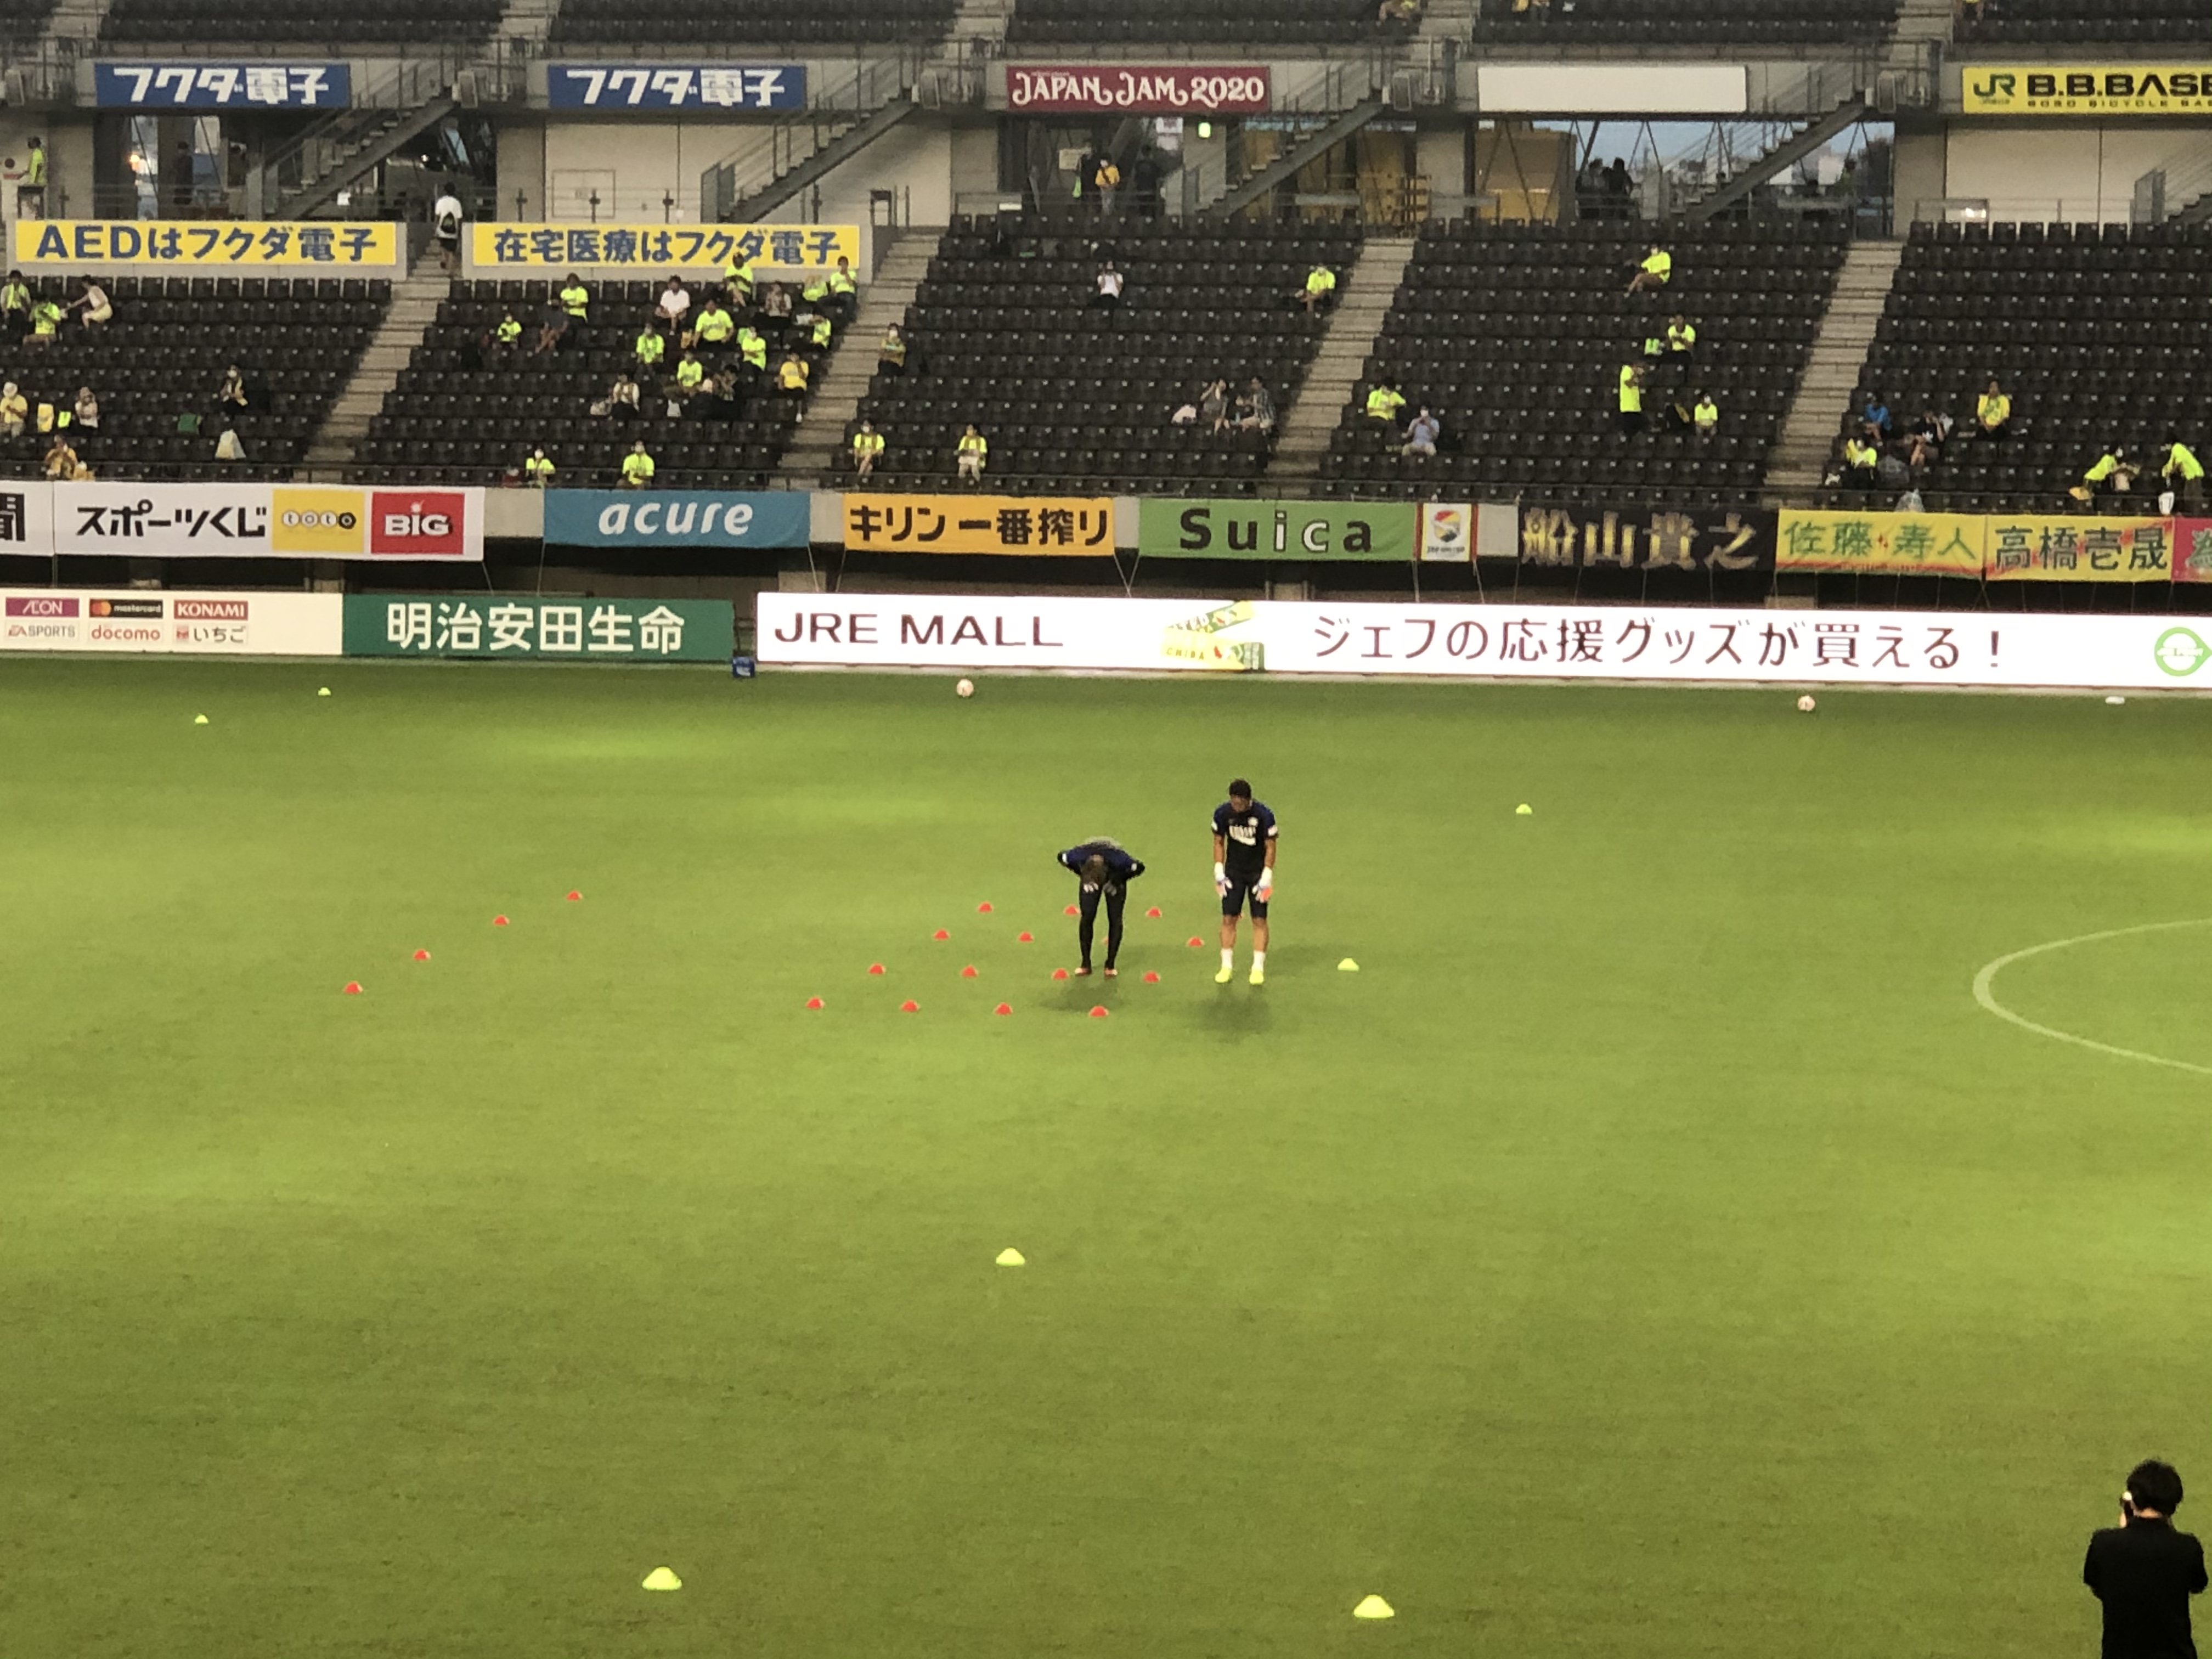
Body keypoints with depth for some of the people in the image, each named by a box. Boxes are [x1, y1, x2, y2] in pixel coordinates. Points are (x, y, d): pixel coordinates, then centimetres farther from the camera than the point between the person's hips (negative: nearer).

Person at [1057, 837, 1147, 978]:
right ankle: (1086, 965, 7)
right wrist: (1082, 874, -20)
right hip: (1088, 872, 1)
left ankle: (1110, 965, 8)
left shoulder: (1119, 860, -43)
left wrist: (1117, 880, -25)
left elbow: (1139, 867, -23)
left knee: (1115, 919, -4)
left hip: (1115, 877, -1)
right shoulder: (1078, 856, -40)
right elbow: (1061, 857, -16)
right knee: (1087, 918, -4)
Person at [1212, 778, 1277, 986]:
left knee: (1259, 920, -2)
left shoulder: (1263, 815, -17)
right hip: (1233, 872, 2)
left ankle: (1258, 968, 3)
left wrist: (1266, 878, -14)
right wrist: (1219, 872, -2)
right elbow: (1219, 842, 4)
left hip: (1258, 872, -2)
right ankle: (1227, 966, 8)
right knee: (1228, 918, 0)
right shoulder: (1223, 813, -9)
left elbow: (1270, 847, -10)